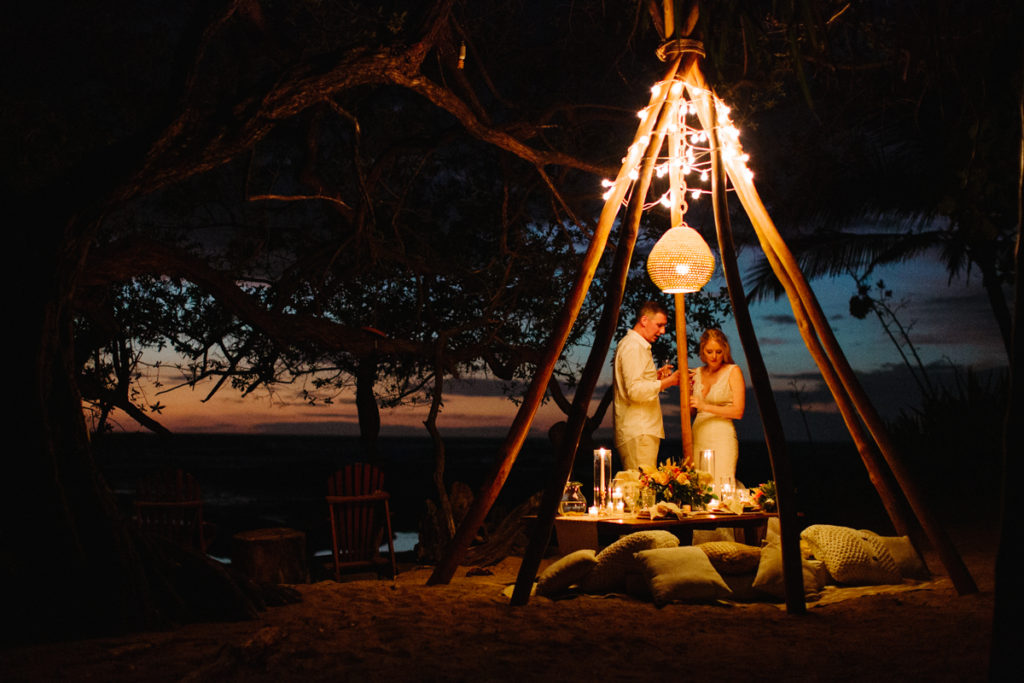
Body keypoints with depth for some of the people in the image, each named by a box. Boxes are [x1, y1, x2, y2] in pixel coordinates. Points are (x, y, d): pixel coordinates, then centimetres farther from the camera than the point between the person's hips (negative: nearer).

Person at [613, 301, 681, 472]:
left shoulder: (639, 346, 22)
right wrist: (667, 382, -18)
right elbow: (635, 391, -20)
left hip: (643, 431, 10)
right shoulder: (633, 347, -11)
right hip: (638, 434, -10)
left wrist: (655, 376, 16)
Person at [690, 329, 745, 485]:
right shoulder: (697, 373, 12)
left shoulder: (733, 371, -1)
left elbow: (738, 411, -8)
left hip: (722, 438, -4)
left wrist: (705, 406, -16)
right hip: (698, 437, 4)